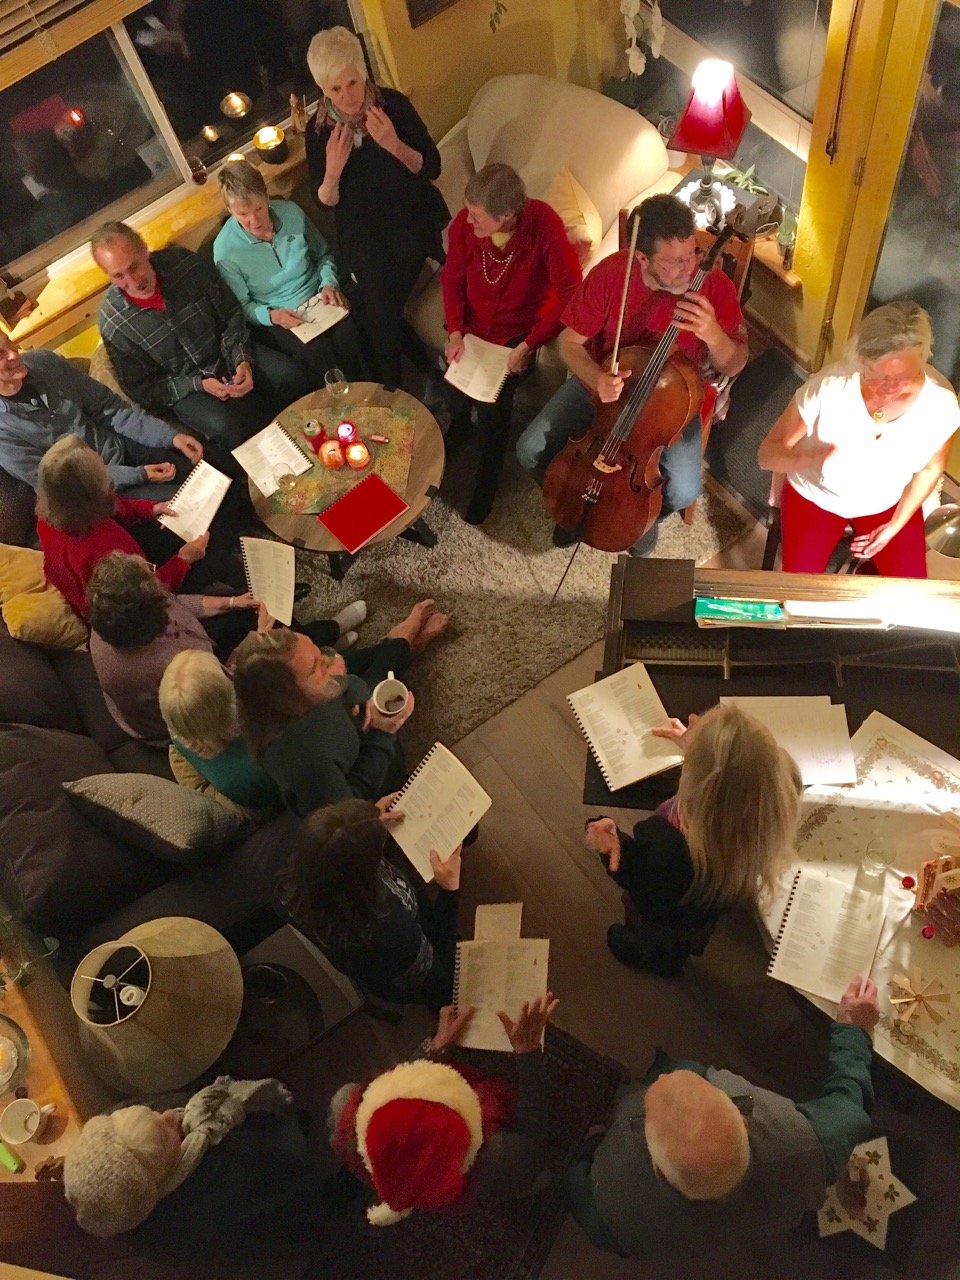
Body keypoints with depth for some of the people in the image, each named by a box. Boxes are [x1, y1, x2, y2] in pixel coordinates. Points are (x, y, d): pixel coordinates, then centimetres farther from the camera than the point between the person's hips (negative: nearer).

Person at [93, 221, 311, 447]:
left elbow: (231, 314, -3)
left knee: (291, 376, -22)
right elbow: (140, 388, -9)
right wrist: (198, 384, -20)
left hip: (226, 352, 3)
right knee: (226, 426, -33)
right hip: (184, 387, -3)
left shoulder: (184, 263, -14)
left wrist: (243, 361, -19)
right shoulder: (113, 323, -18)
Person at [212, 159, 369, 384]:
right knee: (317, 351, -31)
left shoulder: (291, 212, -4)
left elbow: (323, 254, 12)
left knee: (348, 336, -28)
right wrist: (270, 315, -23)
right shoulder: (225, 251, -12)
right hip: (272, 318, -3)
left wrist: (329, 283, -8)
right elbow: (241, 306, -3)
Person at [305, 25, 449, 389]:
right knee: (380, 314, -10)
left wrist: (394, 145, -30)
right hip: (362, 233, 1)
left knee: (381, 313, -9)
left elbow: (432, 168, -11)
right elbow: (326, 202, -3)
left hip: (413, 220, -1)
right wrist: (332, 170, -25)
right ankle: (391, 387, 19)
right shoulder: (318, 128, -8)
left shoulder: (393, 104, -13)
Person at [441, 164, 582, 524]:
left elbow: (570, 294, -23)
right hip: (473, 324, 3)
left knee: (493, 401, -22)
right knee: (454, 388, -16)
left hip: (519, 330, -3)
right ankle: (459, 423, 24)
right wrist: (455, 332, -12)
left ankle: (488, 477, 6)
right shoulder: (464, 223, -17)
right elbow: (452, 278, -1)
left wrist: (529, 345, -24)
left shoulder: (544, 224, -28)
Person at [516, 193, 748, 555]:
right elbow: (571, 341, -10)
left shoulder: (714, 286, -22)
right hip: (605, 384, 2)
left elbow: (734, 365, -13)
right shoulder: (610, 274, -21)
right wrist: (596, 379, -32)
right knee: (531, 450, -12)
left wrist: (713, 335, -37)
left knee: (682, 491, -23)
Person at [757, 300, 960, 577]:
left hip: (890, 502, 3)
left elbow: (931, 468, -2)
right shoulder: (829, 386, -32)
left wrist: (896, 525, -6)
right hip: (816, 496, -2)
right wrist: (813, 460, -46)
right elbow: (767, 453, -26)